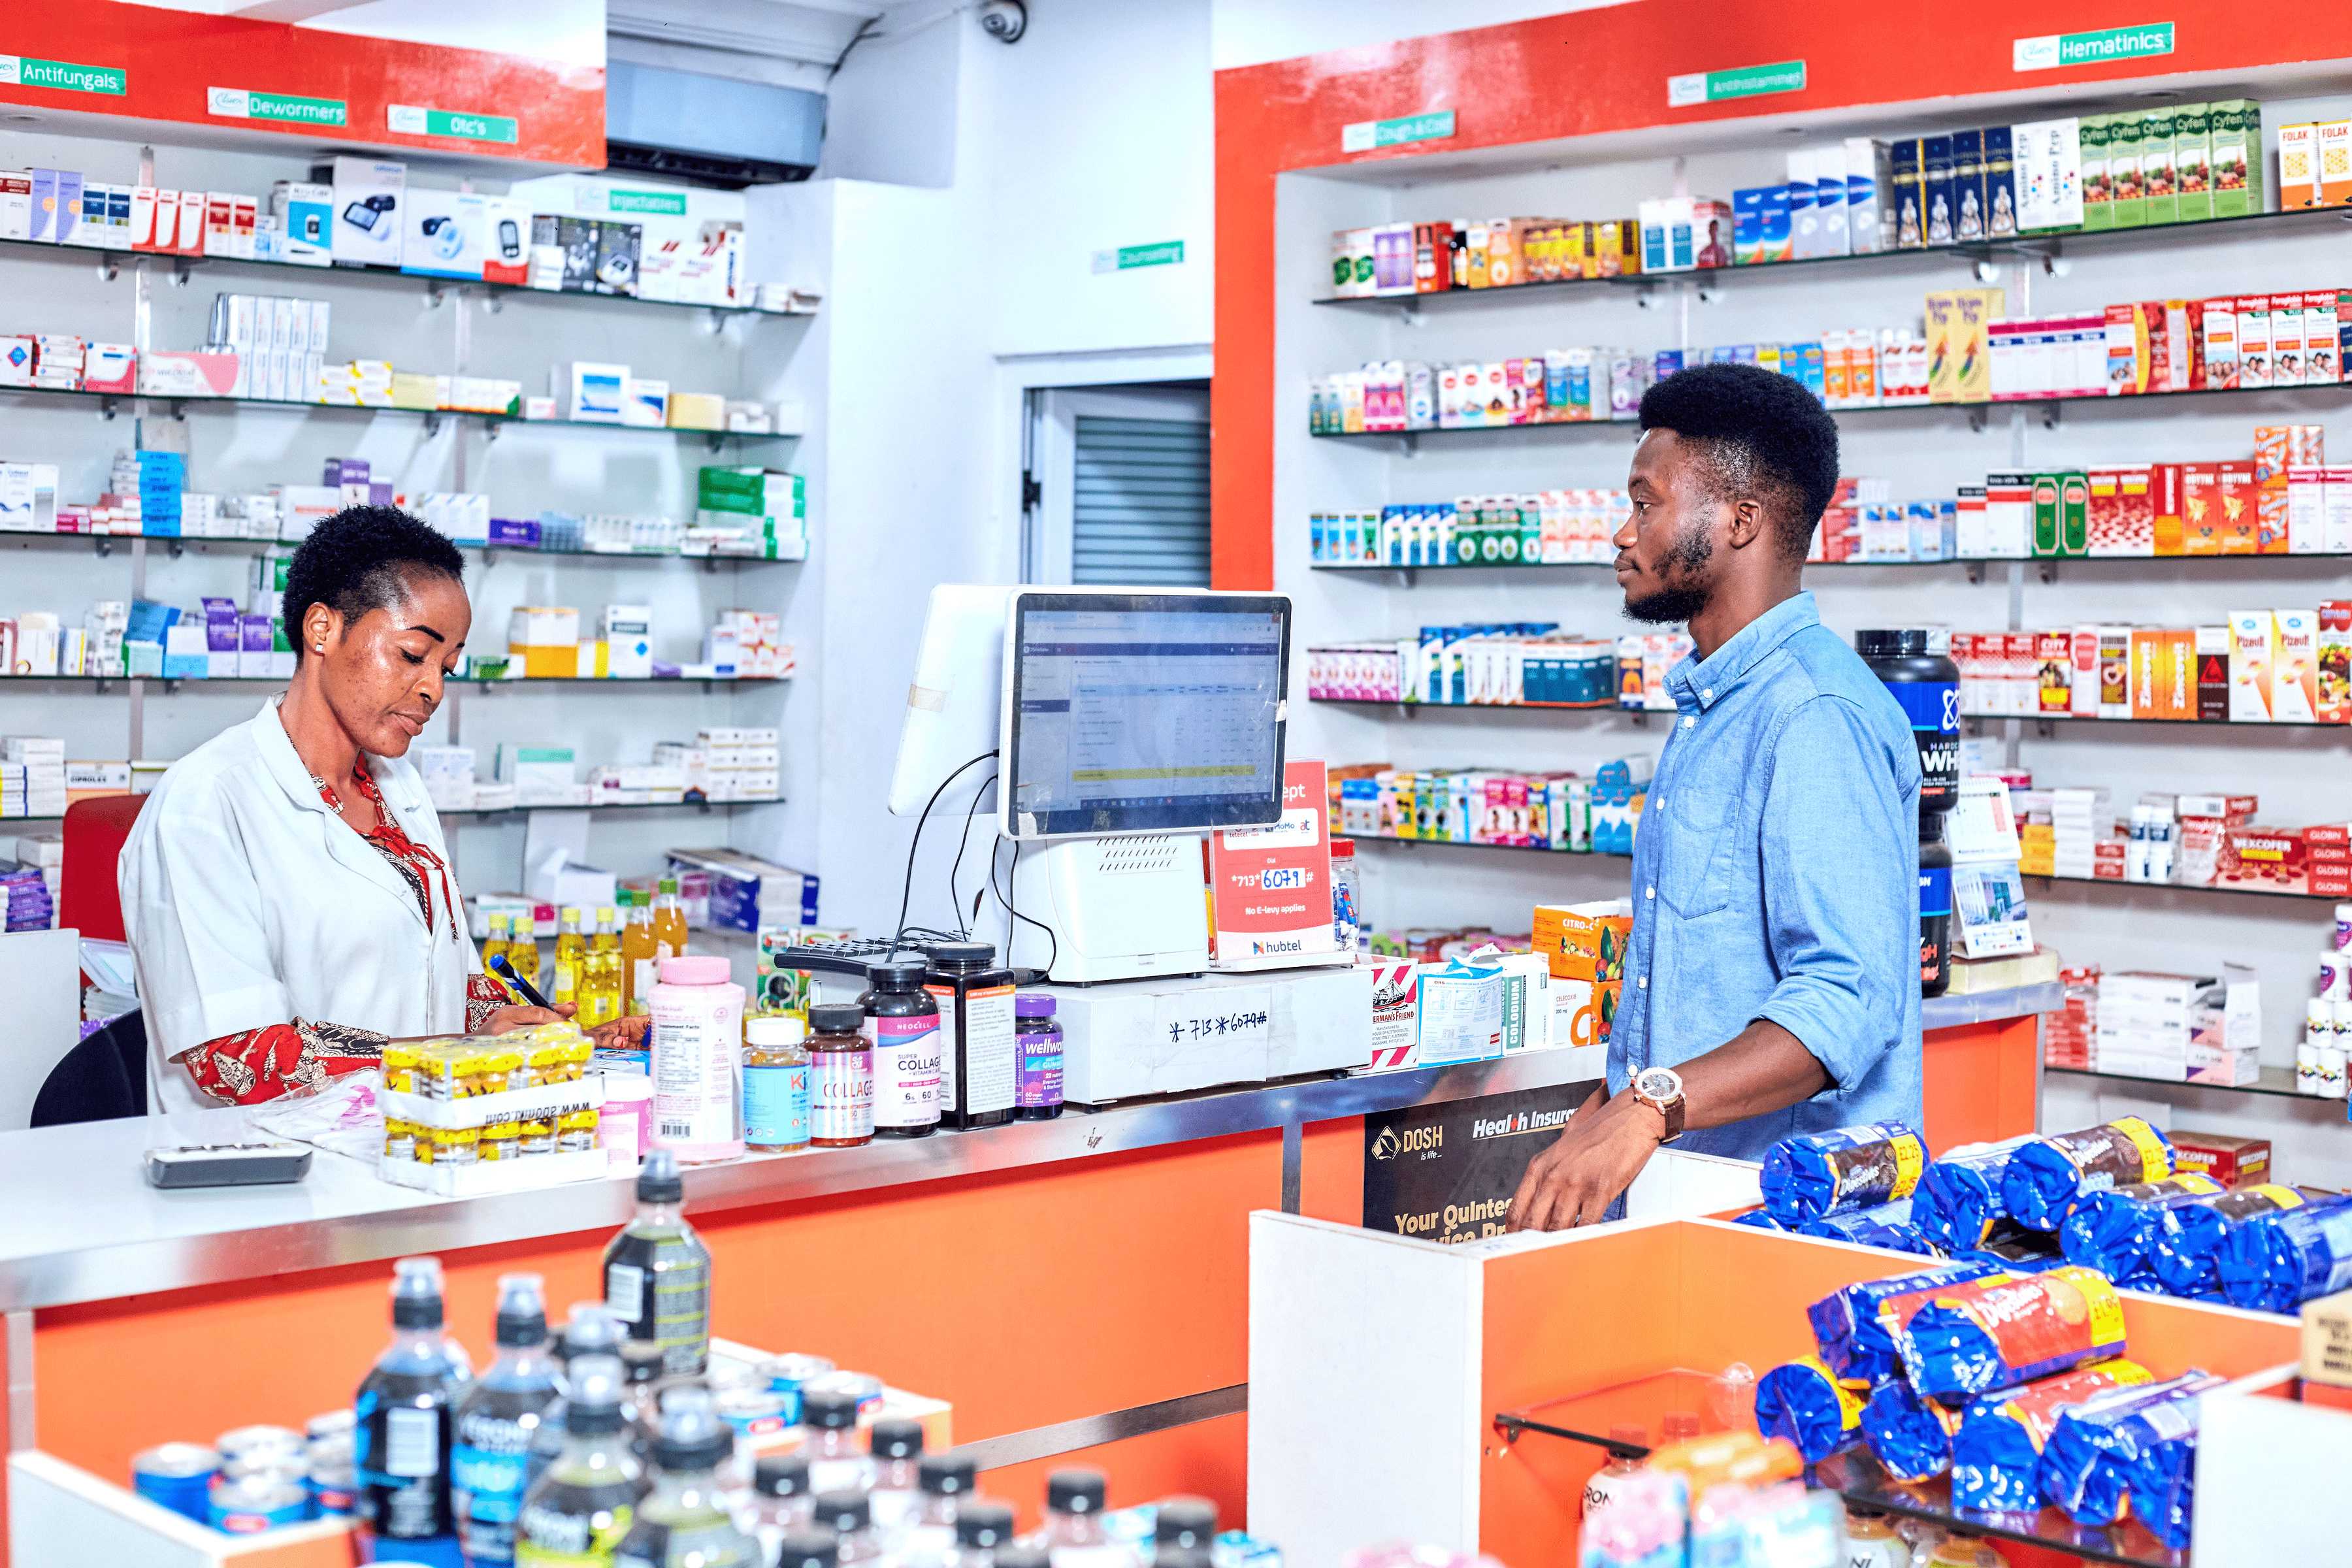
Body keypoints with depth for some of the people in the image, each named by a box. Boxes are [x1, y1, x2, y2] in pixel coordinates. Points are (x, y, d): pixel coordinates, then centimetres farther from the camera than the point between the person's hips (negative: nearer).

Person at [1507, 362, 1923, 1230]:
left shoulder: (1818, 716, -15)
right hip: (1672, 1190, 8)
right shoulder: (1710, 708, 18)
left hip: (1790, 1198, -8)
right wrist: (1595, 1122, 16)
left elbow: (1847, 999, -24)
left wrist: (1650, 1108, -33)